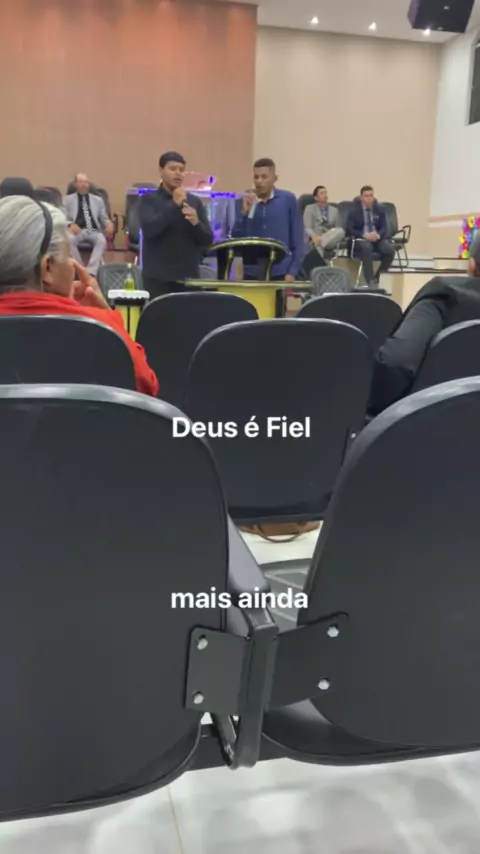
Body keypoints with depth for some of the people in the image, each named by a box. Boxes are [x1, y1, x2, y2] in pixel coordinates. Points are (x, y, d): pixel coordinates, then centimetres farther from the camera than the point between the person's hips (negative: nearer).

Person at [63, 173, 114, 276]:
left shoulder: (98, 200, 24)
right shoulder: (68, 199, 18)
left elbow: (104, 218, 20)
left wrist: (109, 224, -6)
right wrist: (70, 225, -15)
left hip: (94, 231, 1)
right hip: (77, 231, -1)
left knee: (102, 240, -35)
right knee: (69, 239, -36)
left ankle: (91, 272, -43)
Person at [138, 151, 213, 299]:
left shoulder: (195, 202, 11)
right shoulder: (148, 200, 3)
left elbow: (208, 240, 8)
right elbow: (149, 229, -15)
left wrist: (196, 223, -12)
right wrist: (174, 205, -16)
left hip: (189, 276, 3)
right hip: (158, 277, -3)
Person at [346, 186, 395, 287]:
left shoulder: (379, 210, 13)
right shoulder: (354, 211, 4)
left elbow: (384, 228, 7)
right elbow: (349, 229, -5)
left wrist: (378, 235, -18)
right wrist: (364, 235, -21)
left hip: (377, 239, 3)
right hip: (360, 239, -3)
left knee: (390, 249, -28)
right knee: (366, 247, -39)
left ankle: (377, 277, -14)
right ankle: (370, 281, -39)